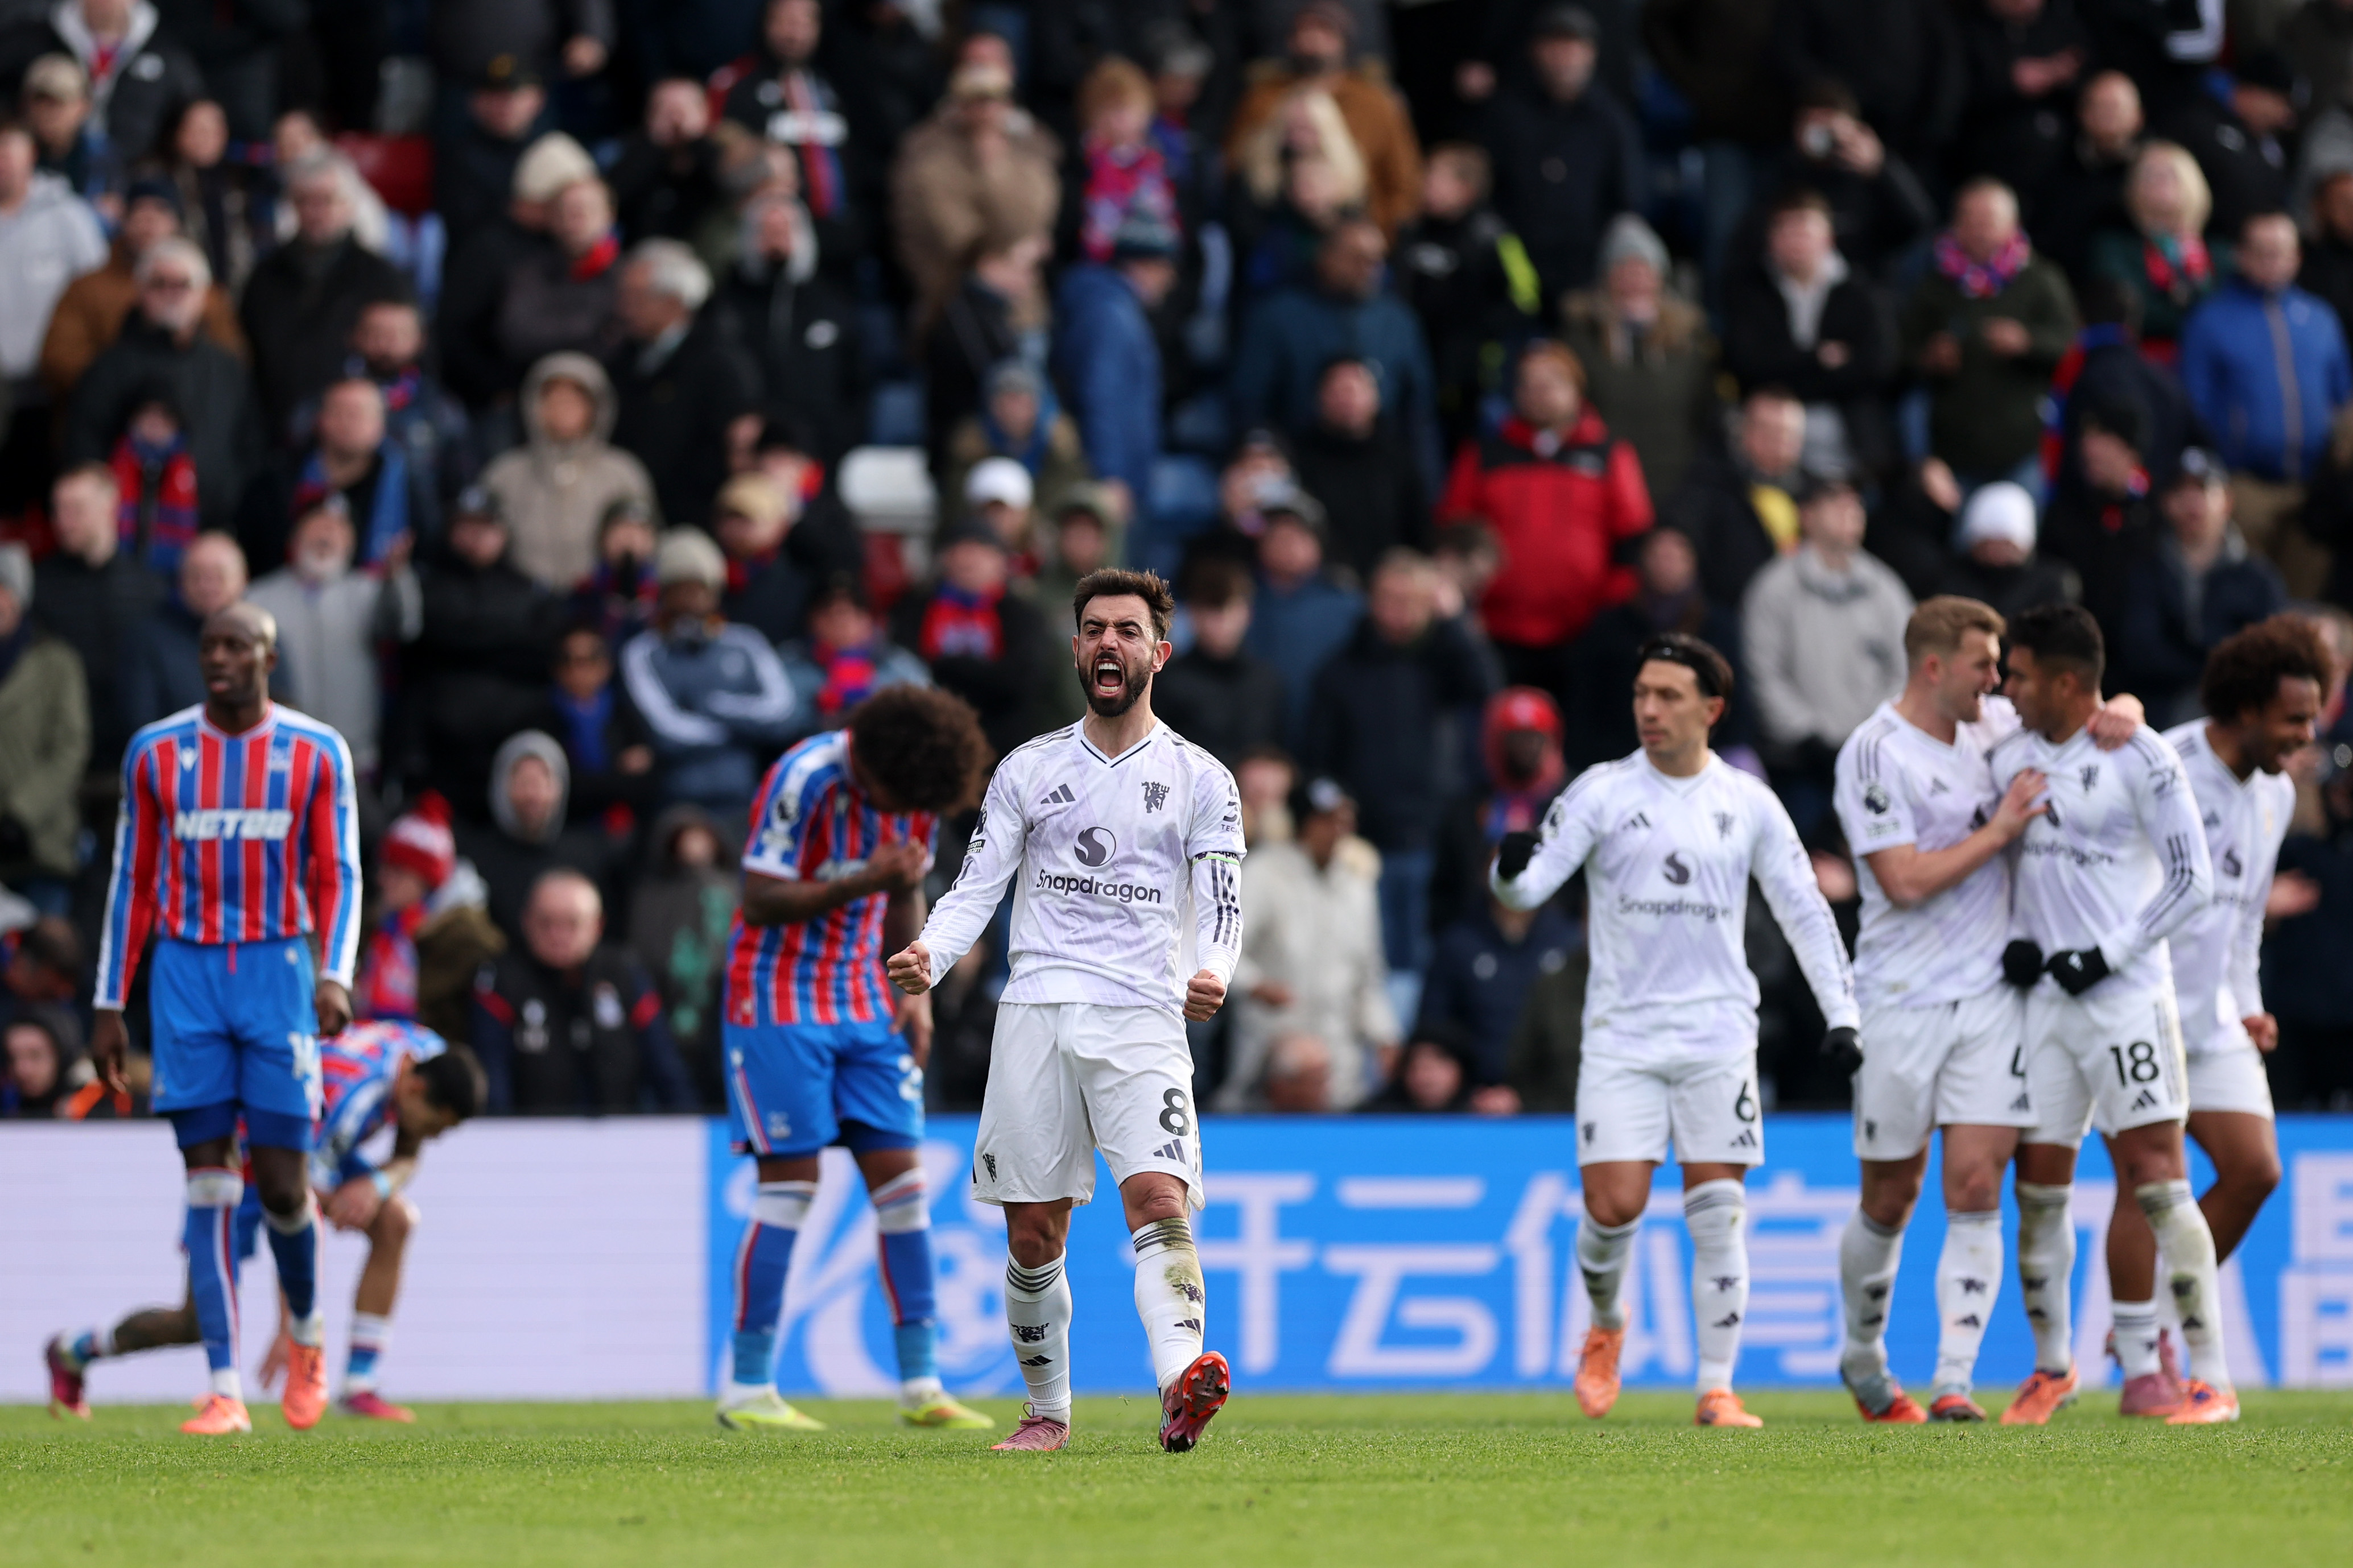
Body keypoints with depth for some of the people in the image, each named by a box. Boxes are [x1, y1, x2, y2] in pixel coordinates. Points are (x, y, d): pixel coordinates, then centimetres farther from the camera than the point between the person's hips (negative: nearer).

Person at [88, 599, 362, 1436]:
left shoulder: (316, 753, 1)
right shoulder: (157, 753, 5)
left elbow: (337, 878, 2)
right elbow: (134, 884, 10)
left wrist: (336, 976, -14)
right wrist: (109, 1008, 8)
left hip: (278, 970, -1)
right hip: (187, 969, 1)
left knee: (282, 1184, -4)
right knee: (209, 1182, -5)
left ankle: (306, 1330, 27)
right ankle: (224, 1391, -7)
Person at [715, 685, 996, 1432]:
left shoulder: (919, 793, 2)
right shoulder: (804, 780, -19)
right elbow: (760, 900, -18)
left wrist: (914, 991, 4)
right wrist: (865, 880, -27)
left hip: (864, 1002, 6)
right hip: (780, 998, -6)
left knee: (901, 1175, -1)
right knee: (792, 1181, -10)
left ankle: (920, 1385, 3)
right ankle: (746, 1389, -4)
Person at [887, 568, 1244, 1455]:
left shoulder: (1201, 780, 7)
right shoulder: (1028, 772, 12)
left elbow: (1221, 905, 1)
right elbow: (975, 890, 9)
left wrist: (1210, 974, -22)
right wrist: (930, 956, -12)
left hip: (1143, 1022, -2)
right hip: (1036, 1014, 2)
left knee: (1159, 1199, -22)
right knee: (1034, 1235, 3)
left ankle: (1181, 1385, -40)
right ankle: (1047, 1410, 20)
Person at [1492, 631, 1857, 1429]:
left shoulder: (1748, 803, 6)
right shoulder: (1603, 792, 1)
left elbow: (1805, 909, 11)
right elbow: (1529, 883, -5)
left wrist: (1842, 1011, 2)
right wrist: (1513, 871, -30)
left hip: (1717, 1036, 1)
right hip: (1621, 1036, -1)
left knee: (1717, 1212, -5)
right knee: (1614, 1203, -9)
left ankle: (1717, 1389, 3)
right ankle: (1606, 1327, 21)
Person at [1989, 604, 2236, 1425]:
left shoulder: (2140, 758, -8)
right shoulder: (2011, 757, 10)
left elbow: (2193, 880, -8)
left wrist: (2108, 954, -12)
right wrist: (2013, 941, 5)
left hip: (2125, 995, -6)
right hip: (2045, 995, 6)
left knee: (2158, 1184, -11)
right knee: (2039, 1187, 7)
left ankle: (2211, 1379, -8)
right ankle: (2051, 1366, 23)